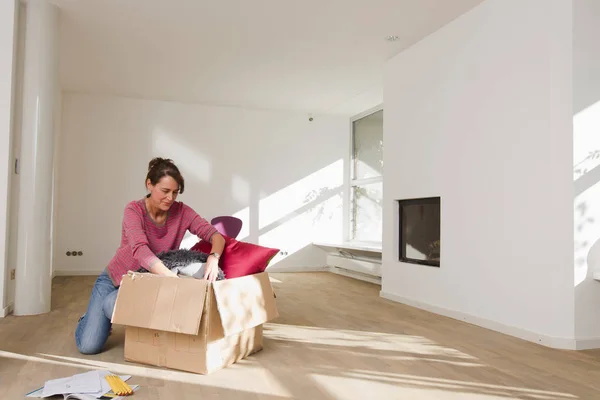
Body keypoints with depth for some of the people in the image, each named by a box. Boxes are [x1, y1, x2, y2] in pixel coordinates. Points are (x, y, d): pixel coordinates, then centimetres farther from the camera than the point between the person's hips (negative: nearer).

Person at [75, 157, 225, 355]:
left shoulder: (181, 211, -14)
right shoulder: (134, 210, -22)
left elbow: (216, 236, -21)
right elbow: (140, 250, -39)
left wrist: (213, 257, -45)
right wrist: (172, 277, -54)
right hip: (114, 279, -1)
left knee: (112, 305, -30)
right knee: (89, 346, -10)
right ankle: (90, 320, 28)